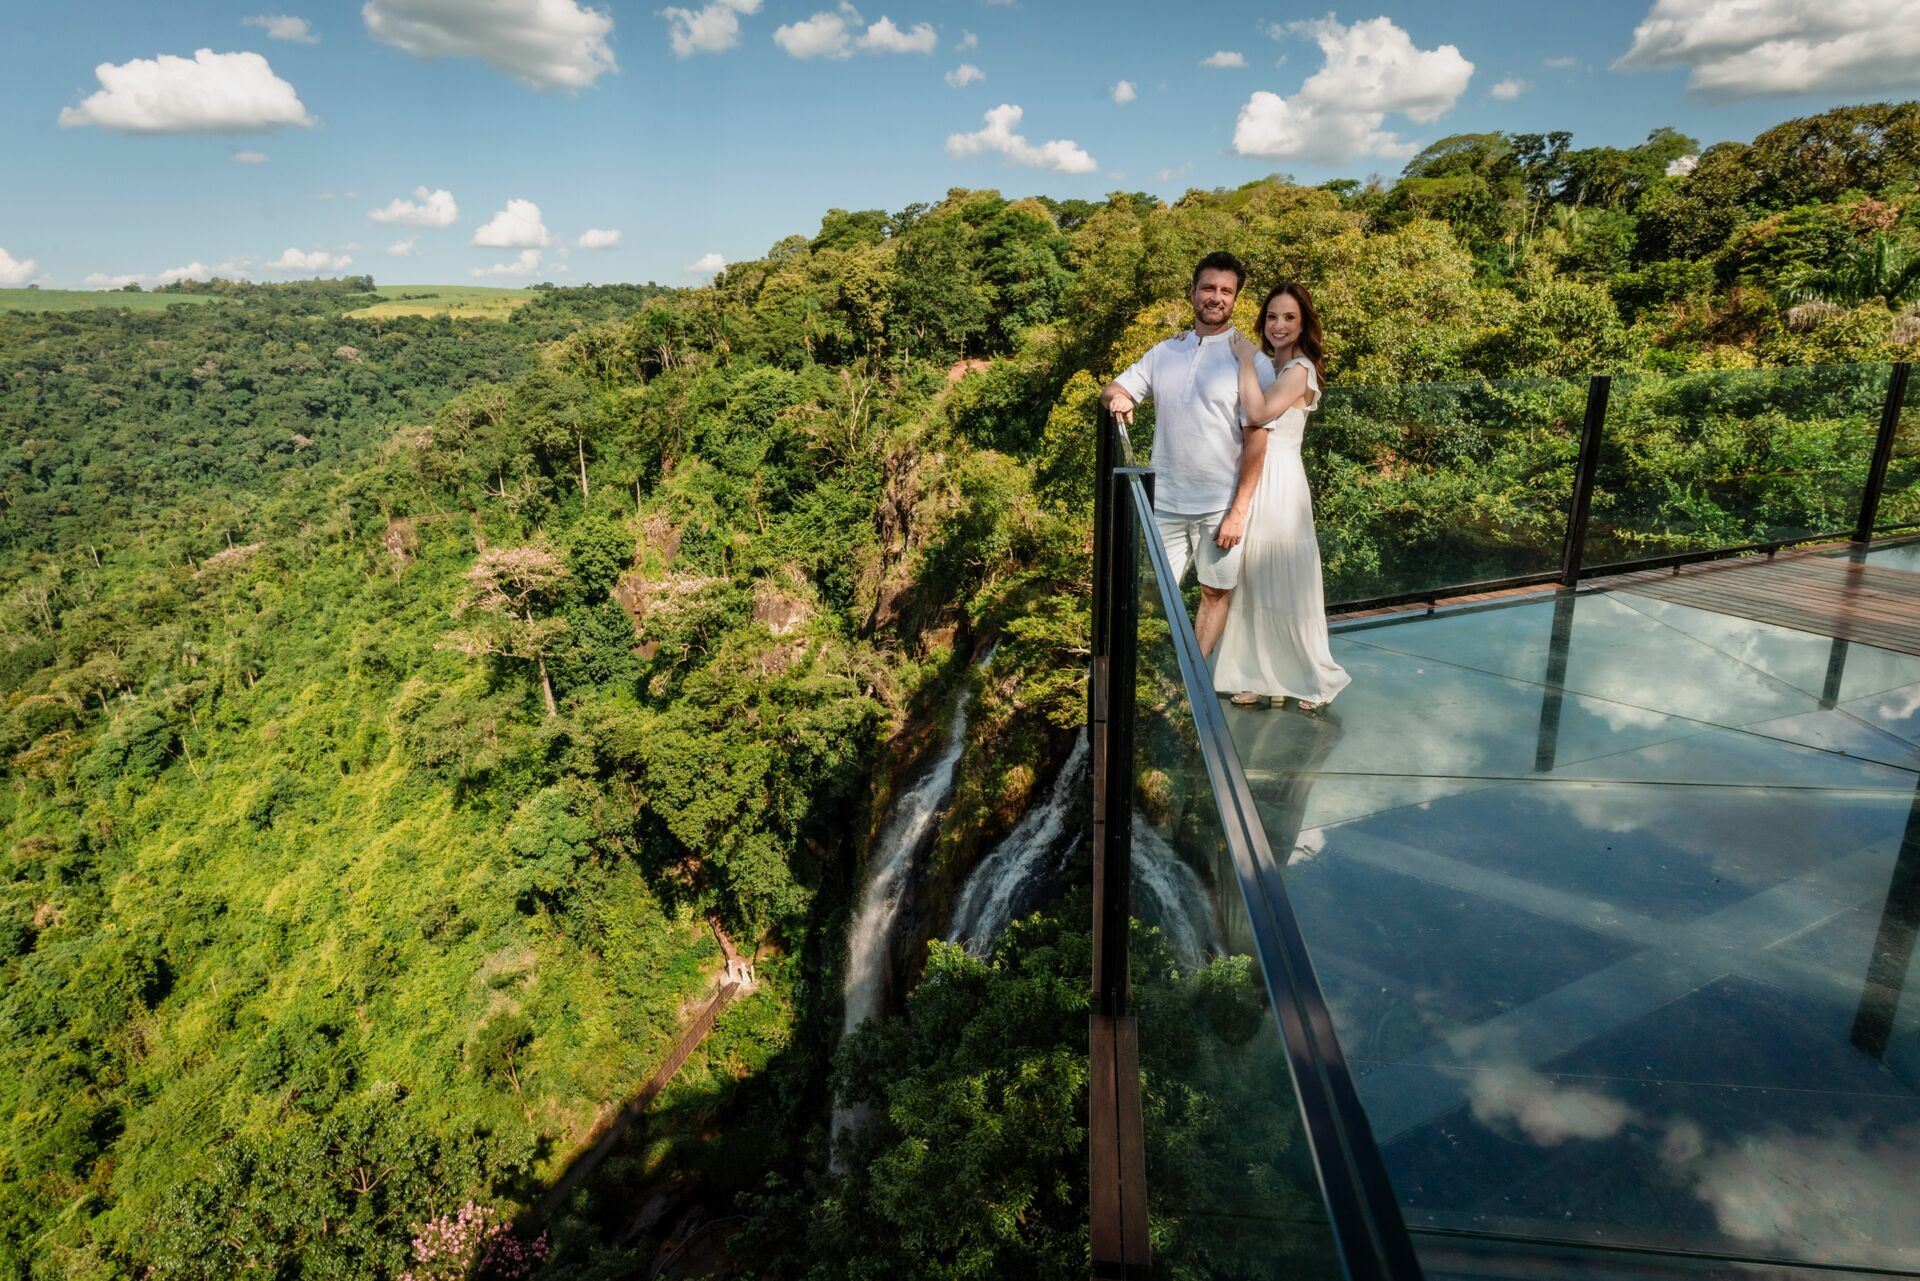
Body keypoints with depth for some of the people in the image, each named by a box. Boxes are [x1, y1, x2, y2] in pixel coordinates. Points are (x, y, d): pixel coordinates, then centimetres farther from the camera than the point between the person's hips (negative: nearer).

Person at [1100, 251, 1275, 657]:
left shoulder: (1251, 362, -5)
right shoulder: (1164, 353, 9)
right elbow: (1112, 389, 12)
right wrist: (1117, 398, -14)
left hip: (1219, 506, -3)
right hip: (1164, 502, 3)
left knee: (1215, 594, 8)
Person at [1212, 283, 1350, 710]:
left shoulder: (1299, 370, -9)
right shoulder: (1268, 368, 15)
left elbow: (1259, 413, -25)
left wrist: (1246, 358, -16)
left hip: (1278, 482, -8)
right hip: (1254, 481, 8)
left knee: (1285, 583, 0)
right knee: (1256, 584, 10)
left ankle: (1311, 677, 14)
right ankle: (1263, 675, 20)